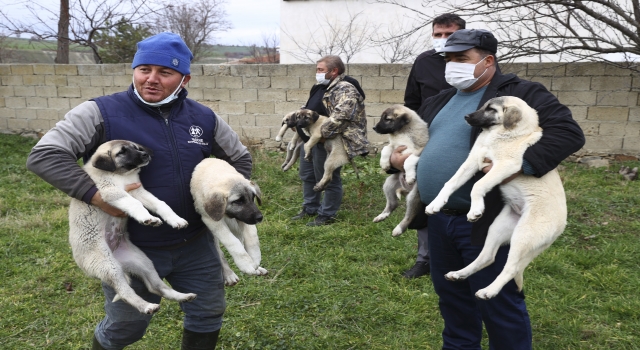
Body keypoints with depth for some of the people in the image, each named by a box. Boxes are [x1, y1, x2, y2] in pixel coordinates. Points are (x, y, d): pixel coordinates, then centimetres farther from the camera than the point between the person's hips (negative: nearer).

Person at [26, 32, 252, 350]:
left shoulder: (204, 118, 0)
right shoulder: (101, 113, -12)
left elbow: (240, 158, 14)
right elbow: (43, 156, -18)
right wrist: (96, 195, -28)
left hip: (196, 244, 4)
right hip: (131, 249, -3)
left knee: (208, 315, 16)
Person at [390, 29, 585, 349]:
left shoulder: (520, 94, -8)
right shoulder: (438, 102, 15)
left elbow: (568, 132, -18)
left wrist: (520, 165, -29)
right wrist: (396, 155, 7)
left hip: (485, 222, -7)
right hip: (438, 219, 8)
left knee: (498, 303, 6)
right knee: (451, 296, 22)